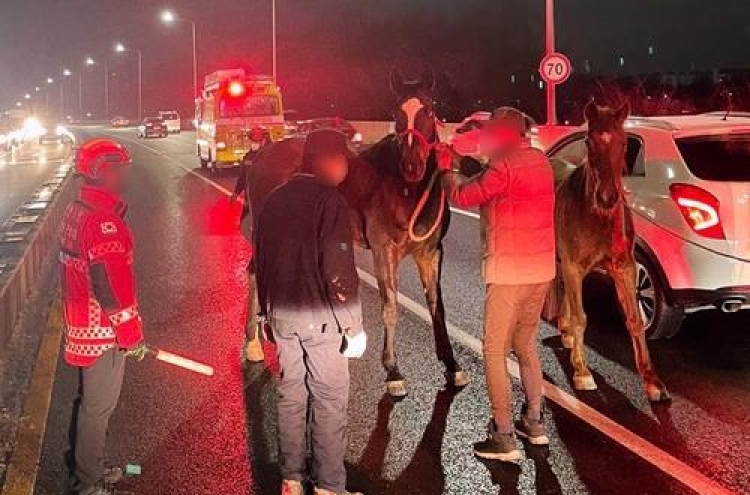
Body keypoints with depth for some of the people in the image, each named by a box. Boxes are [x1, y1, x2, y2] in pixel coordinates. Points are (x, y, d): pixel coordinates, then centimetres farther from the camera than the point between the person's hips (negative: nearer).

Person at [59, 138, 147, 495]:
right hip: (103, 332, -10)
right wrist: (131, 334, -15)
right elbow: (111, 286, -26)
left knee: (93, 401, 22)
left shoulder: (75, 212, 7)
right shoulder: (103, 221, -25)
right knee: (98, 405, 4)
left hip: (82, 327, 10)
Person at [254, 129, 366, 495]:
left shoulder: (275, 199, 7)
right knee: (329, 403, 4)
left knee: (290, 397, 15)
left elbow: (261, 260, 14)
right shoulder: (329, 200, -15)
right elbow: (338, 269, -19)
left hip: (282, 315, 7)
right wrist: (352, 323, -12)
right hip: (321, 318, -6)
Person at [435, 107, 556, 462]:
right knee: (526, 345, 21)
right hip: (542, 268, 9)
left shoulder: (507, 166, -17)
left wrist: (447, 169, 6)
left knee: (495, 351, 0)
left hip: (510, 271, -9)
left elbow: (462, 197, -12)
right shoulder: (539, 161, 10)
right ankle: (534, 422, 27)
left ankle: (504, 438, 0)